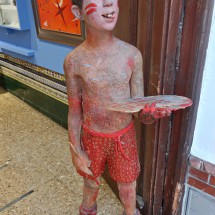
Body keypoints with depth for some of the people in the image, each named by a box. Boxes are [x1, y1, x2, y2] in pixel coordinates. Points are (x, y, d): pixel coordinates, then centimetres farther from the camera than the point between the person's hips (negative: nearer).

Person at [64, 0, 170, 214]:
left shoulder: (132, 55, -14)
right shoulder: (74, 61, -16)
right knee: (91, 180, 25)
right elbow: (74, 111, -6)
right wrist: (75, 151, -2)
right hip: (92, 137, 0)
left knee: (127, 182, 22)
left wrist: (149, 112, -31)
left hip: (125, 136, 1)